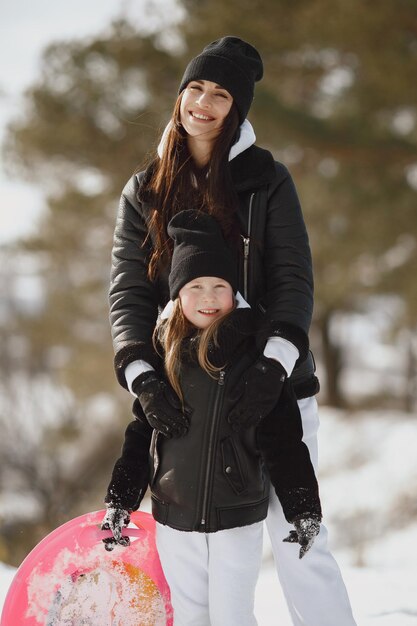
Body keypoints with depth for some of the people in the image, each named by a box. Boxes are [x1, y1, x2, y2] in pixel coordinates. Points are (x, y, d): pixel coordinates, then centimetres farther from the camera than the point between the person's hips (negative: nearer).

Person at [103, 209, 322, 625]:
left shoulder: (253, 354, -7)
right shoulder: (161, 358, 2)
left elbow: (284, 439, -7)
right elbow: (139, 436, 10)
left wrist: (304, 509, -10)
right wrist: (119, 502, 7)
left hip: (237, 520, -3)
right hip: (174, 520, 3)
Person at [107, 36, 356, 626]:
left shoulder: (268, 181, 1)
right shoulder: (144, 194, 8)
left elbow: (294, 282, -7)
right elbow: (129, 293, 0)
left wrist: (275, 364, -24)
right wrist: (142, 377, -17)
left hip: (274, 381, -2)